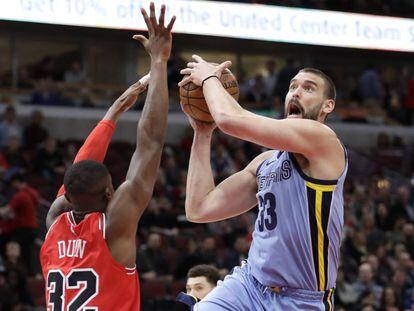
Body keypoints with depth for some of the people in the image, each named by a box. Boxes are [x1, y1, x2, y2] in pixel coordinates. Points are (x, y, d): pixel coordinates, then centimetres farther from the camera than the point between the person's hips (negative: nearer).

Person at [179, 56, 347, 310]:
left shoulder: (322, 139, -9)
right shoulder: (265, 161, 14)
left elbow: (230, 118, -18)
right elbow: (199, 210, 10)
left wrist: (209, 78, 1)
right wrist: (202, 133, 11)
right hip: (249, 283, 5)